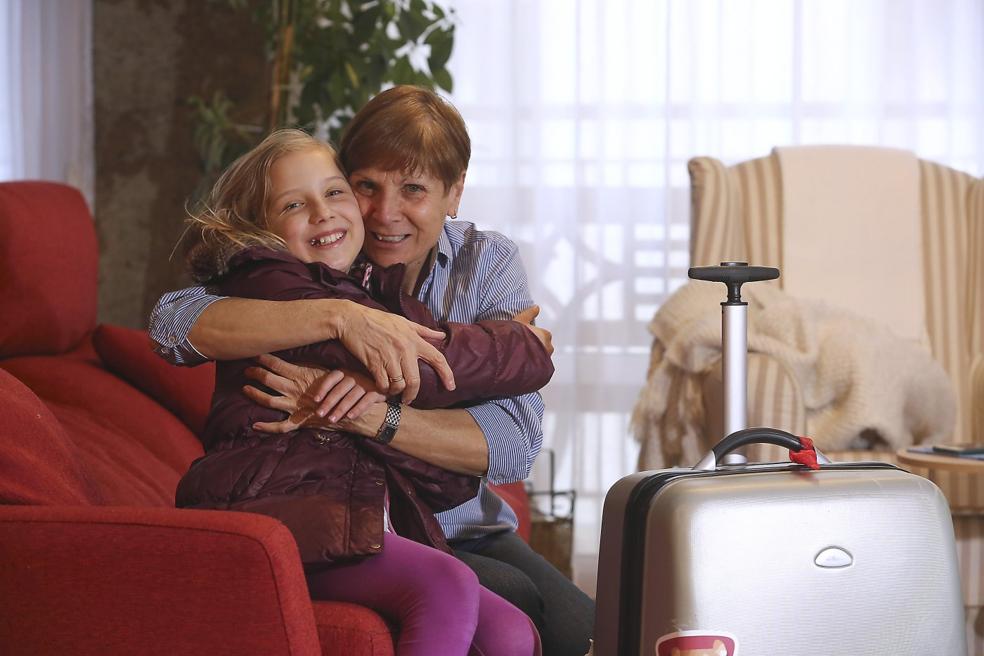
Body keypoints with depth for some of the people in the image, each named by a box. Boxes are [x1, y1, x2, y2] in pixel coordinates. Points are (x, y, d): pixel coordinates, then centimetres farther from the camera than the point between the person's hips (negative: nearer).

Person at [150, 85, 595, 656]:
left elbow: (516, 442, -15)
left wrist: (373, 415, -31)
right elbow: (174, 322, -27)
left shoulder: (487, 262, 0)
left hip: (463, 527, 3)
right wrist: (340, 317, -36)